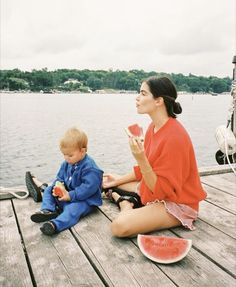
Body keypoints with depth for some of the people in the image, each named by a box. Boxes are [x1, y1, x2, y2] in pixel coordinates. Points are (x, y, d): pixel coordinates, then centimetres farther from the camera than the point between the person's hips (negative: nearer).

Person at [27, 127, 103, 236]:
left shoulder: (89, 167, -23)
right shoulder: (67, 163, 3)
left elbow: (89, 187, -29)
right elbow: (60, 177, 11)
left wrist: (70, 196, -28)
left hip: (85, 199, -9)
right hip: (68, 193, 9)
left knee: (72, 209, -36)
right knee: (48, 190, 7)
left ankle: (55, 224, -58)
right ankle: (48, 210, -13)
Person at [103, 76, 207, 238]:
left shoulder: (174, 136, -28)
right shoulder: (154, 126, -1)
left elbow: (162, 189, -25)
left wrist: (140, 158, -34)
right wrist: (118, 180, 10)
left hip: (176, 204, -8)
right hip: (155, 187, 8)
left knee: (120, 227, -28)